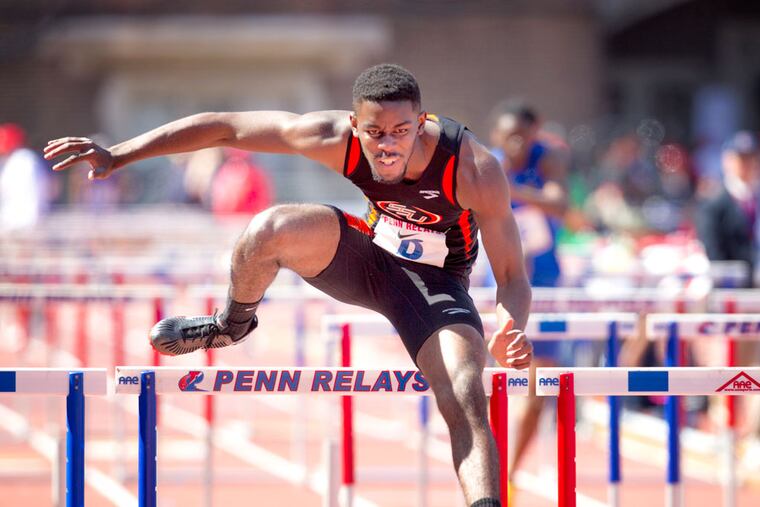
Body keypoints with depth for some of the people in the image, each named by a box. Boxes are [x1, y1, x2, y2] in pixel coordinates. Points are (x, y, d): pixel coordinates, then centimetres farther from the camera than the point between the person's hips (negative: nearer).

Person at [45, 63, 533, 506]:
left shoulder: (475, 169, -32)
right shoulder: (335, 138, -27)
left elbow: (513, 277, -25)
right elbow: (224, 127, -16)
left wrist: (510, 331, -48)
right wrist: (117, 155, -16)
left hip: (437, 282, -2)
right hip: (369, 252, 2)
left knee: (466, 405, -26)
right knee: (270, 230, -27)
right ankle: (233, 323, 4)